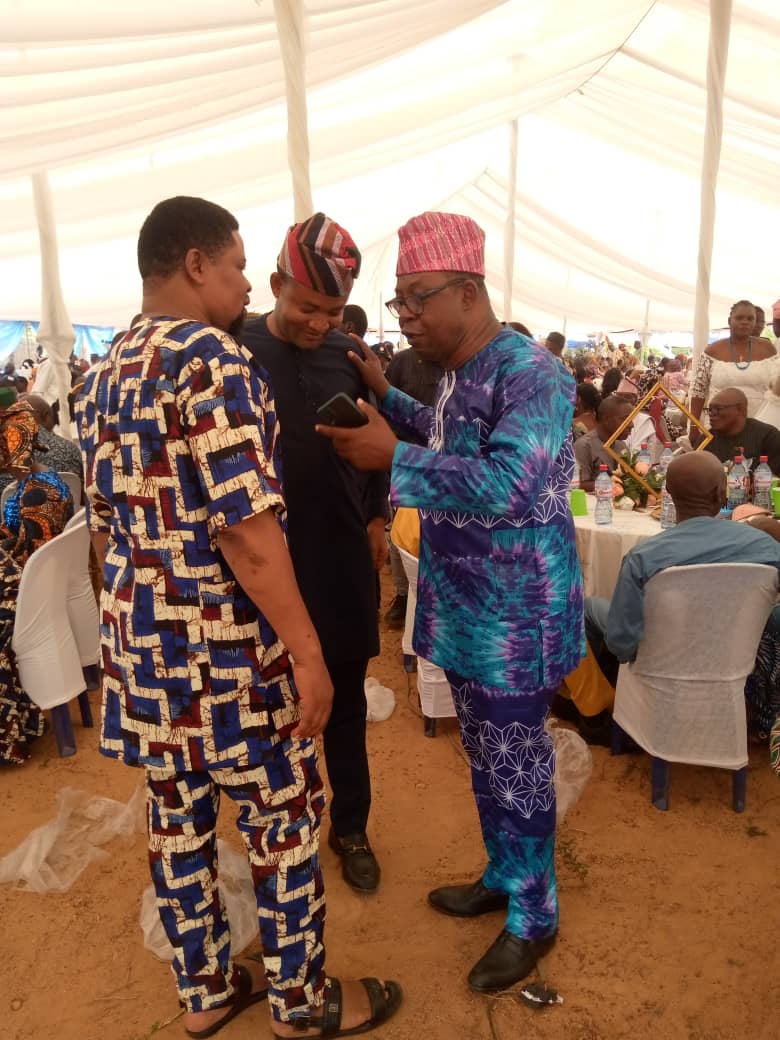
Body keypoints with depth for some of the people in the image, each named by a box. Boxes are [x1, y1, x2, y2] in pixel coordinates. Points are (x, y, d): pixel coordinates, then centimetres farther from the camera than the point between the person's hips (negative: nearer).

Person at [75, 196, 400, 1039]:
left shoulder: (104, 376, 11)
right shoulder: (210, 358, -17)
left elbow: (106, 525, 15)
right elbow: (245, 528, -24)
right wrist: (306, 650, -19)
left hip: (139, 633, 9)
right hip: (222, 637, -9)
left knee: (177, 816, 19)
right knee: (282, 816, 9)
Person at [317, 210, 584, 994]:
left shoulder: (531, 375, -21)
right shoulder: (457, 374, 7)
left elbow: (511, 485, -34)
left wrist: (393, 455, -31)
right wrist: (388, 397, 13)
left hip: (515, 619, -8)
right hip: (464, 609, 8)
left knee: (518, 767, 8)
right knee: (484, 758, 22)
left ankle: (534, 916, 31)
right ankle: (503, 875, 44)